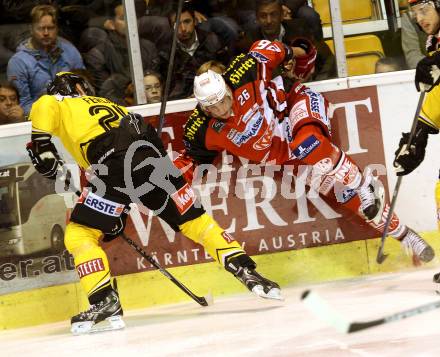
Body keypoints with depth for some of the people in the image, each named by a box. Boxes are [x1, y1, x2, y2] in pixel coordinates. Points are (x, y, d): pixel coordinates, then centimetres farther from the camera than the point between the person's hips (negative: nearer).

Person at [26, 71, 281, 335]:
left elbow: (43, 107, -5)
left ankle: (105, 301, -10)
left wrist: (42, 146, 1)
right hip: (155, 158, 6)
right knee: (192, 219, 19)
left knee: (79, 232, 4)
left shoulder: (60, 104, 22)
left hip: (118, 164, -6)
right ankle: (246, 271, 13)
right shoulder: (107, 105, 38)